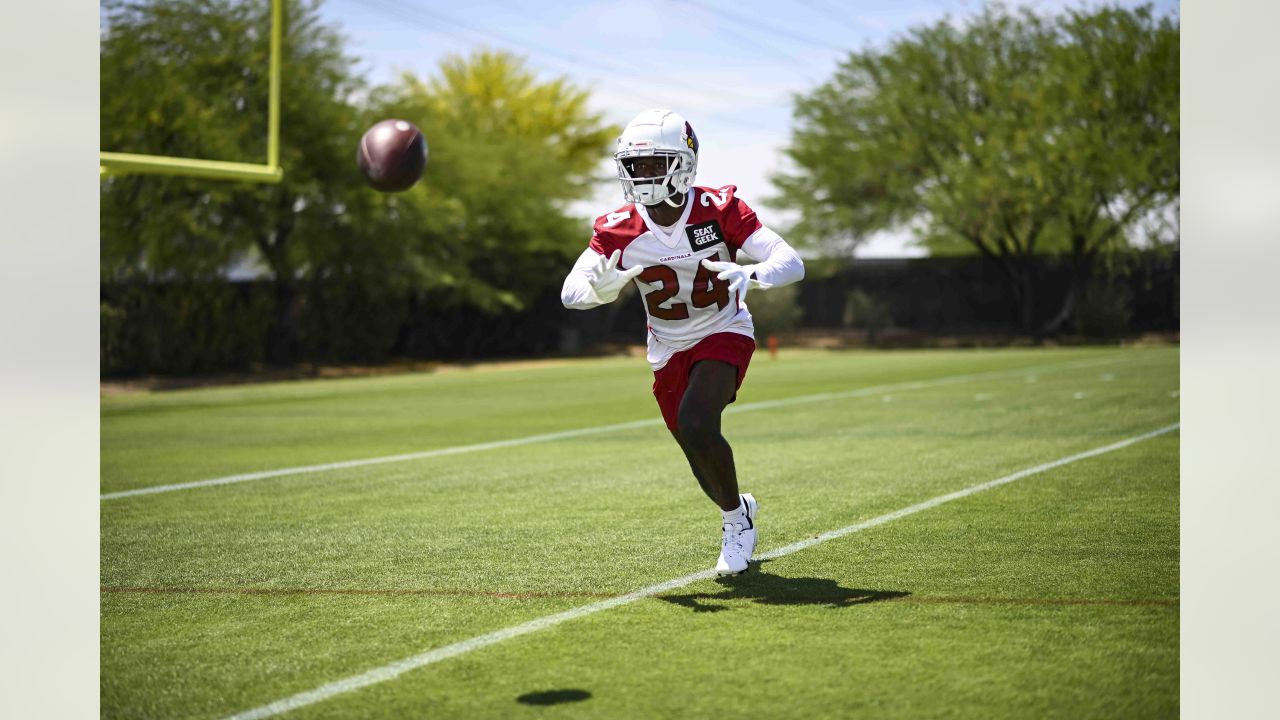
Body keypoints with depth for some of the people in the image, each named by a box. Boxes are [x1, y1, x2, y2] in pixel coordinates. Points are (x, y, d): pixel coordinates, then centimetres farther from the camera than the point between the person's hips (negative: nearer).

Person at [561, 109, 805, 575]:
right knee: (704, 464, 11)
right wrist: (602, 288, -45)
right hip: (668, 350, 3)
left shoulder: (719, 210, -22)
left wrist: (749, 274, -47)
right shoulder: (618, 230, -16)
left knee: (696, 427, -28)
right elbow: (570, 292, -21)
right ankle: (738, 509, 46)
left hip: (723, 334, -3)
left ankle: (735, 520, -3)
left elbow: (792, 264, -25)